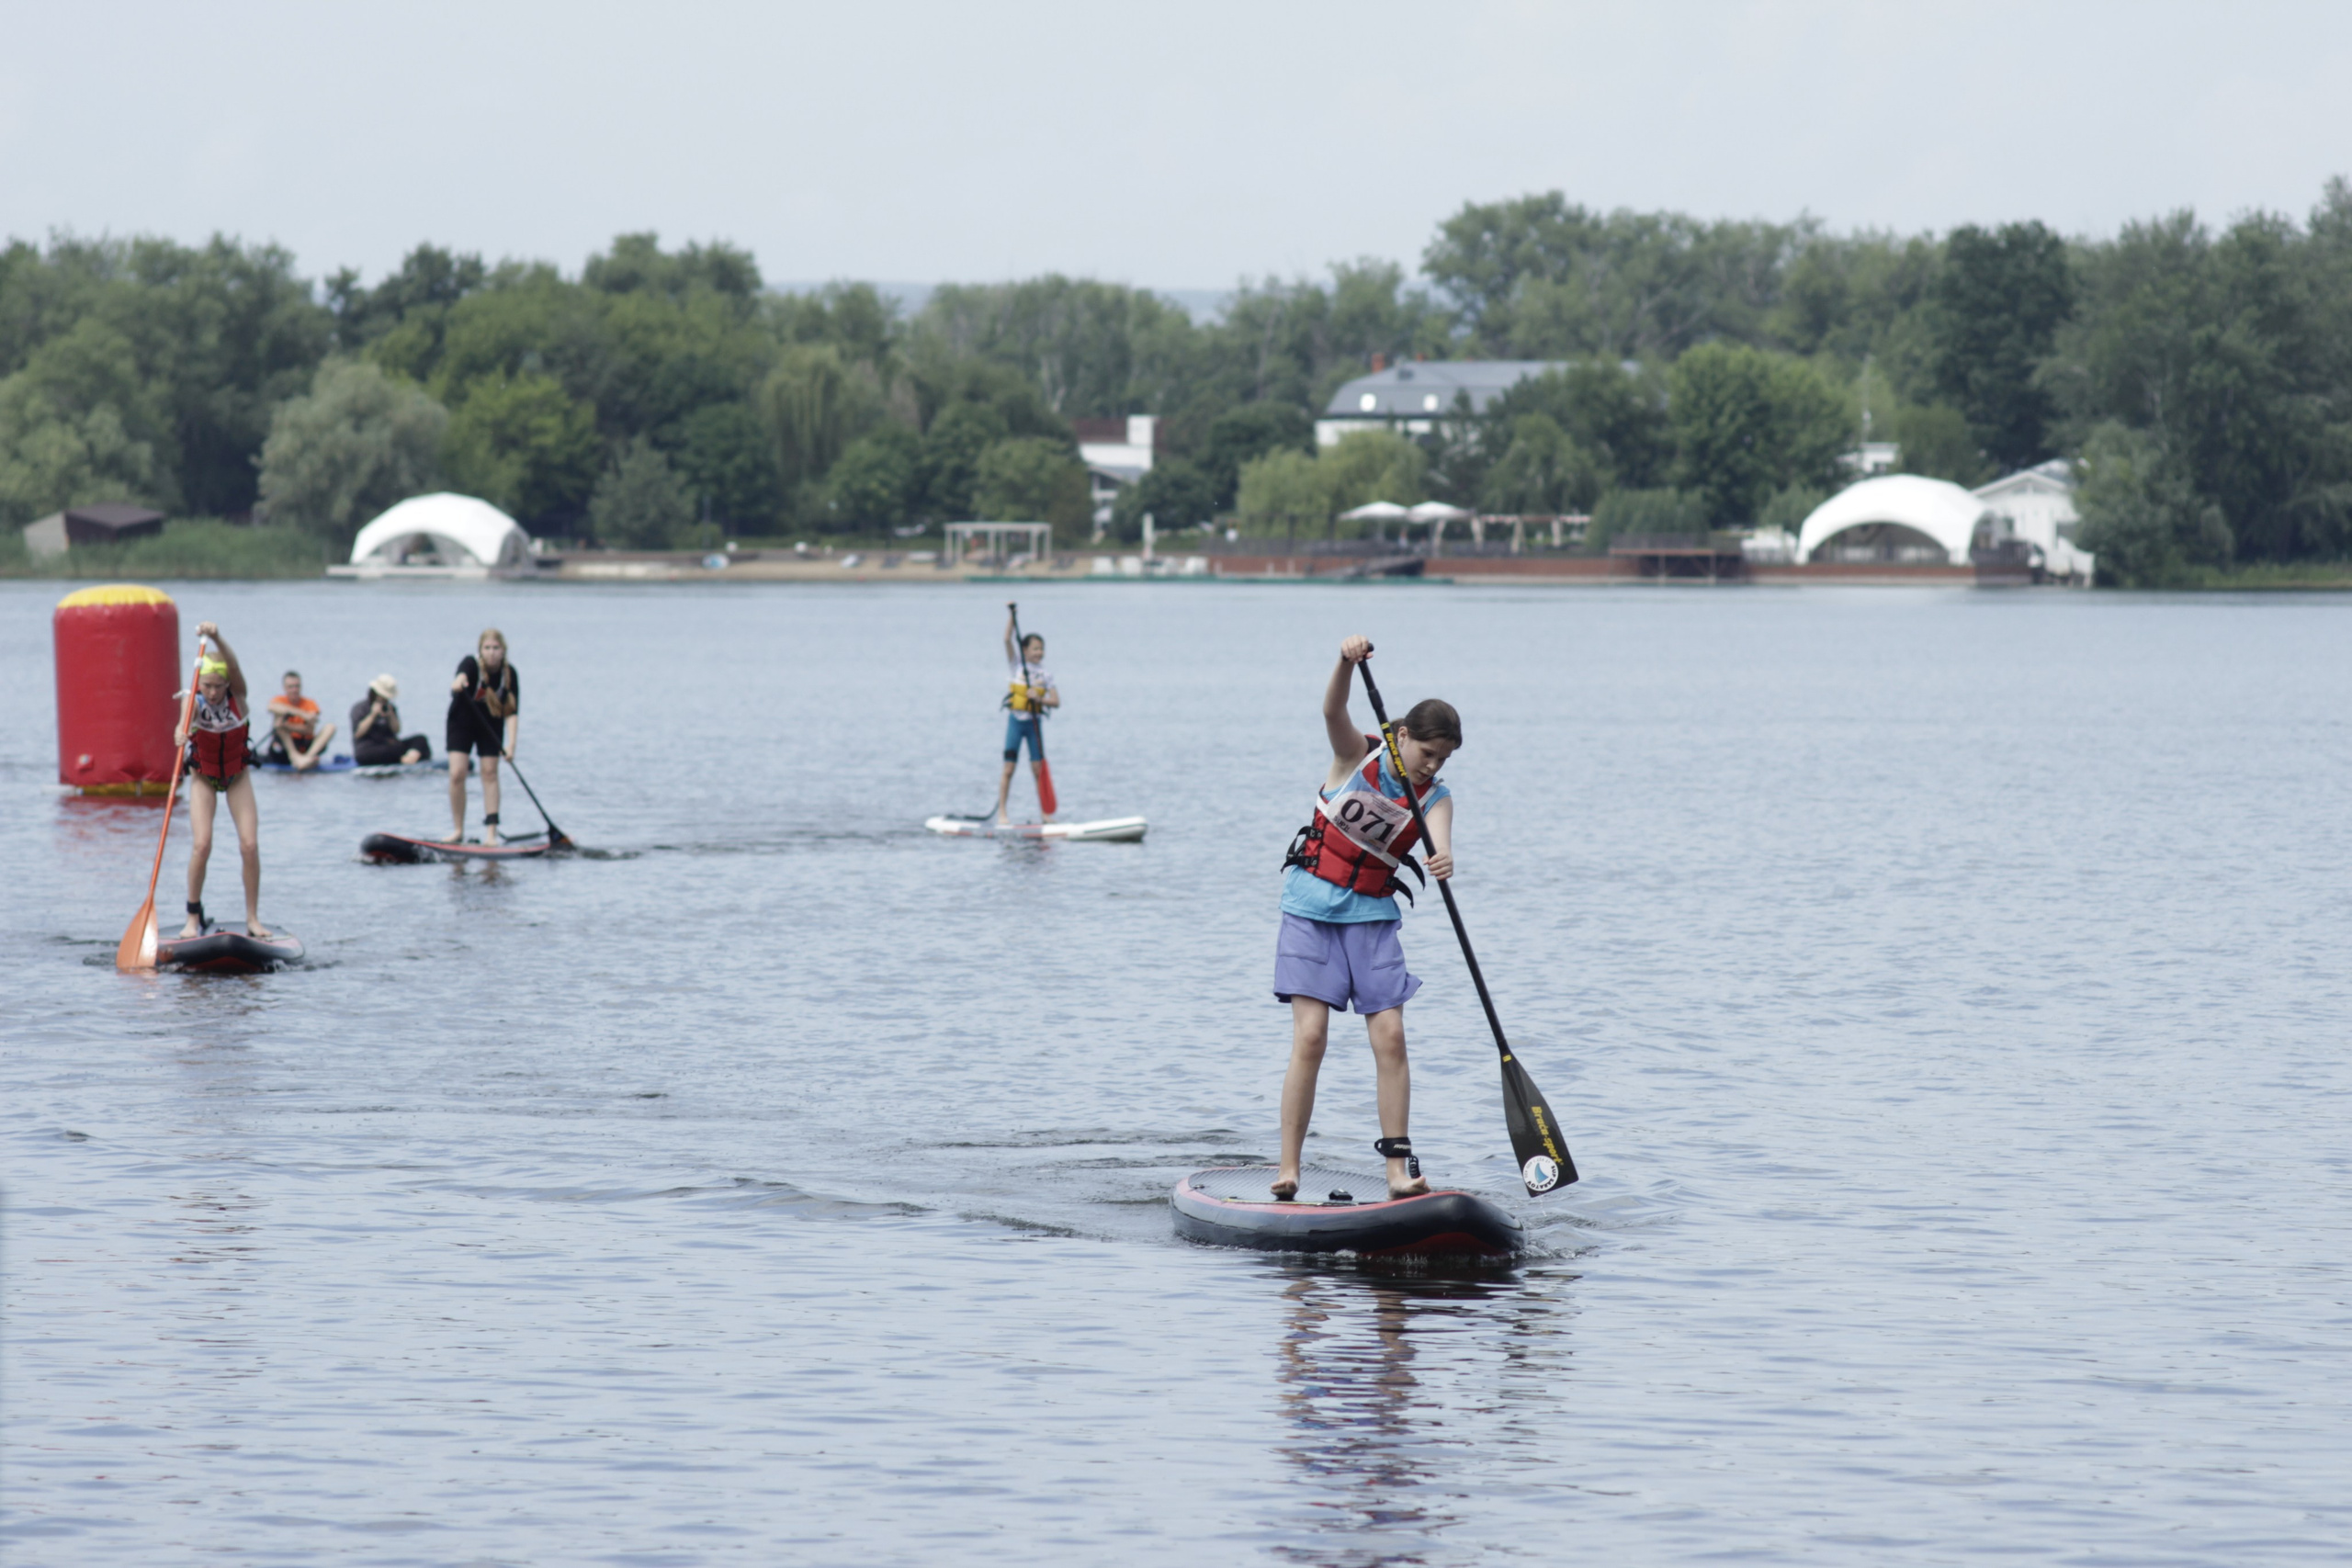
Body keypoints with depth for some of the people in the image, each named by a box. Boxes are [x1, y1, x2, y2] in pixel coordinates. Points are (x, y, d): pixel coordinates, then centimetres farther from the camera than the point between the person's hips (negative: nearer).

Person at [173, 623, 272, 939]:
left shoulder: (237, 696, -21)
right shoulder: (196, 702, -21)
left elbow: (233, 665, -41)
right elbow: (186, 720, -41)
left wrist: (217, 638, -59)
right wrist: (182, 731, -66)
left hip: (237, 775, 1)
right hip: (203, 776, -1)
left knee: (250, 845, -9)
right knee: (201, 845, -14)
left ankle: (253, 918, 4)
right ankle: (193, 918, 0)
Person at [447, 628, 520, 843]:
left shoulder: (509, 673, -16)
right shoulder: (471, 663, -24)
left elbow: (512, 712, -19)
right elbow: (463, 673, -50)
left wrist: (511, 744, -30)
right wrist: (459, 681, -75)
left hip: (491, 725, 2)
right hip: (462, 722, -2)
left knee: (490, 772, -3)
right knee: (457, 774, -10)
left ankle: (491, 832, -1)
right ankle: (458, 830, 1)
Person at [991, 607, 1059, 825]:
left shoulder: (1044, 675, 5)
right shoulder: (1016, 665, 1)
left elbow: (1056, 701, -1)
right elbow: (1007, 640, -10)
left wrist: (1039, 698, -18)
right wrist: (1010, 615, -14)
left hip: (1035, 722, 2)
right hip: (1016, 720, -2)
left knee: (1038, 768, 2)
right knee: (1009, 768, -3)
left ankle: (1044, 811, 10)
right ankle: (1002, 813, -1)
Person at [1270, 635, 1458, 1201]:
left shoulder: (1435, 798, -2)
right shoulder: (1357, 755, -5)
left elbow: (1440, 838, -22)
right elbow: (1333, 713, -25)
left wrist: (1444, 862, -47)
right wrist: (1347, 664, -44)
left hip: (1372, 915, 2)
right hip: (1312, 905, -2)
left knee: (1390, 1036, -7)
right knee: (1309, 1036, -11)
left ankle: (1399, 1166, -5)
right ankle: (1287, 1169, -9)